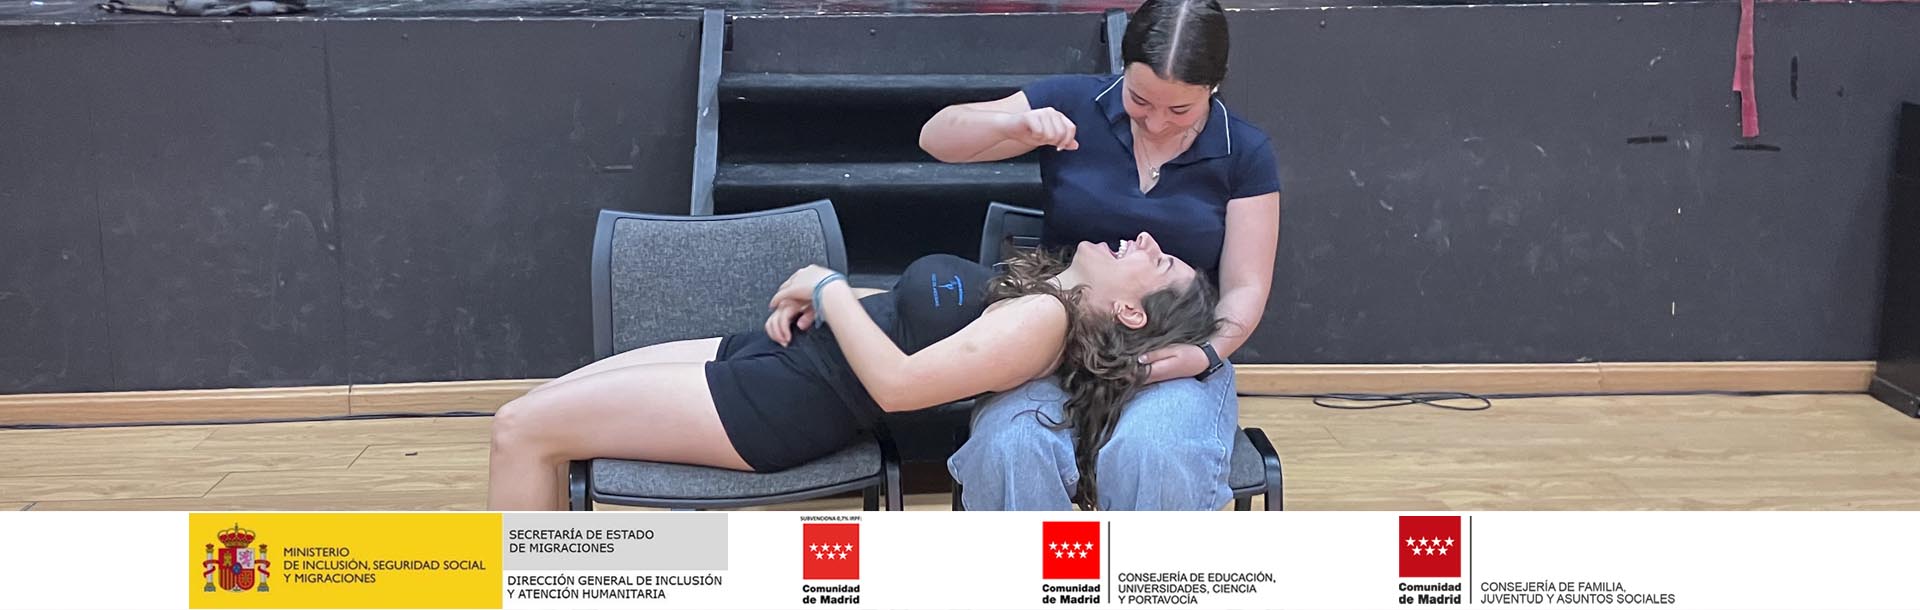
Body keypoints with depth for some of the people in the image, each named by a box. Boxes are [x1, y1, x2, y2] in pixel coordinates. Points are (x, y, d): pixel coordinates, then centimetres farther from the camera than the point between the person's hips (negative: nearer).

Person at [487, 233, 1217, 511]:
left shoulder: (1045, 319, -19)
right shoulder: (1040, 290, 9)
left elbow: (896, 381, -25)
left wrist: (826, 286, -12)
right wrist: (819, 295, -1)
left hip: (782, 404, -10)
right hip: (777, 355, 10)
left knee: (522, 430, -9)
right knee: (535, 413, 10)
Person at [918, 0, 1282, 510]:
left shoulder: (1245, 153, 0)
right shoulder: (1074, 104, -2)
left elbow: (1245, 288, 1)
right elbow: (935, 138, -1)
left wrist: (1208, 354, -21)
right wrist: (1014, 125, -22)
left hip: (1175, 357, 0)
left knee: (1152, 459, -35)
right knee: (1009, 449, -33)